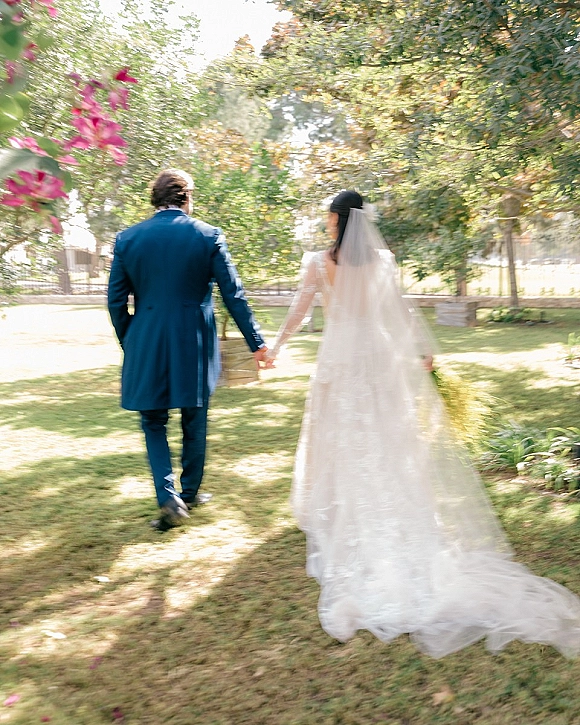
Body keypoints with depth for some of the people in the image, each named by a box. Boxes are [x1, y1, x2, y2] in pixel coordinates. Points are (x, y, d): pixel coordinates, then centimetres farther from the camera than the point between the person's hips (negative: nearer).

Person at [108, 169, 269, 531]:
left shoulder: (128, 239, -1)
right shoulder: (209, 236, -5)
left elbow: (117, 301, 2)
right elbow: (234, 295, -4)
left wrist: (130, 344, 16)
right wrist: (257, 342, 4)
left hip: (146, 347, 1)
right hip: (194, 346, 0)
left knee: (154, 423, 14)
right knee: (194, 423, 16)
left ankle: (169, 499, 2)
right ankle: (190, 493, 31)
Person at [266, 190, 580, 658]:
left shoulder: (321, 262, -6)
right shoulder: (382, 260, 1)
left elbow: (298, 312, 0)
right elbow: (400, 312, 3)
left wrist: (276, 346, 14)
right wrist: (420, 353, 13)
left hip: (338, 359, -2)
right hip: (377, 356, 3)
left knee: (339, 437, 9)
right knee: (383, 439, 10)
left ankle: (339, 518, 17)